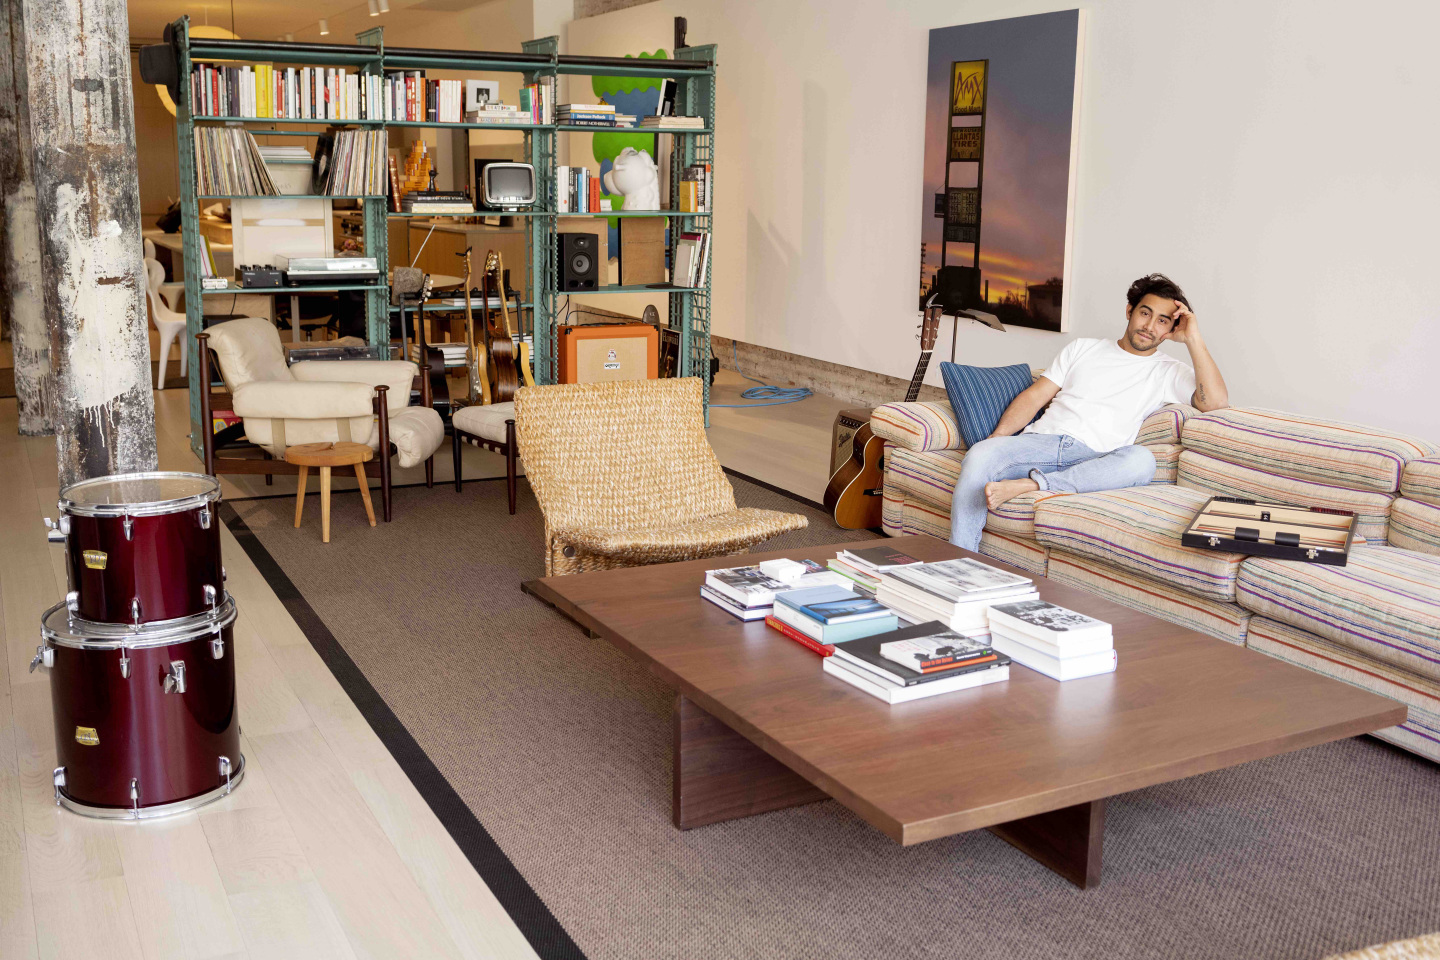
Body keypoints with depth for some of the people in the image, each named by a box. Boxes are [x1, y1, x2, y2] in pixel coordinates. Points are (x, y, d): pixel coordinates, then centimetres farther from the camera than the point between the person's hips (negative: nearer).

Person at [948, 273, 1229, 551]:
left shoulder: (1169, 373, 17)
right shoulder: (1083, 349, 24)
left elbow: (1216, 402, -1)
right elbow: (1034, 396, 17)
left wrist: (1193, 340, 2)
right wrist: (999, 435, -1)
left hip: (1094, 459, -1)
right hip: (1039, 441, 1)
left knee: (1141, 459, -36)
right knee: (979, 456, -31)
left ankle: (1027, 484, -39)